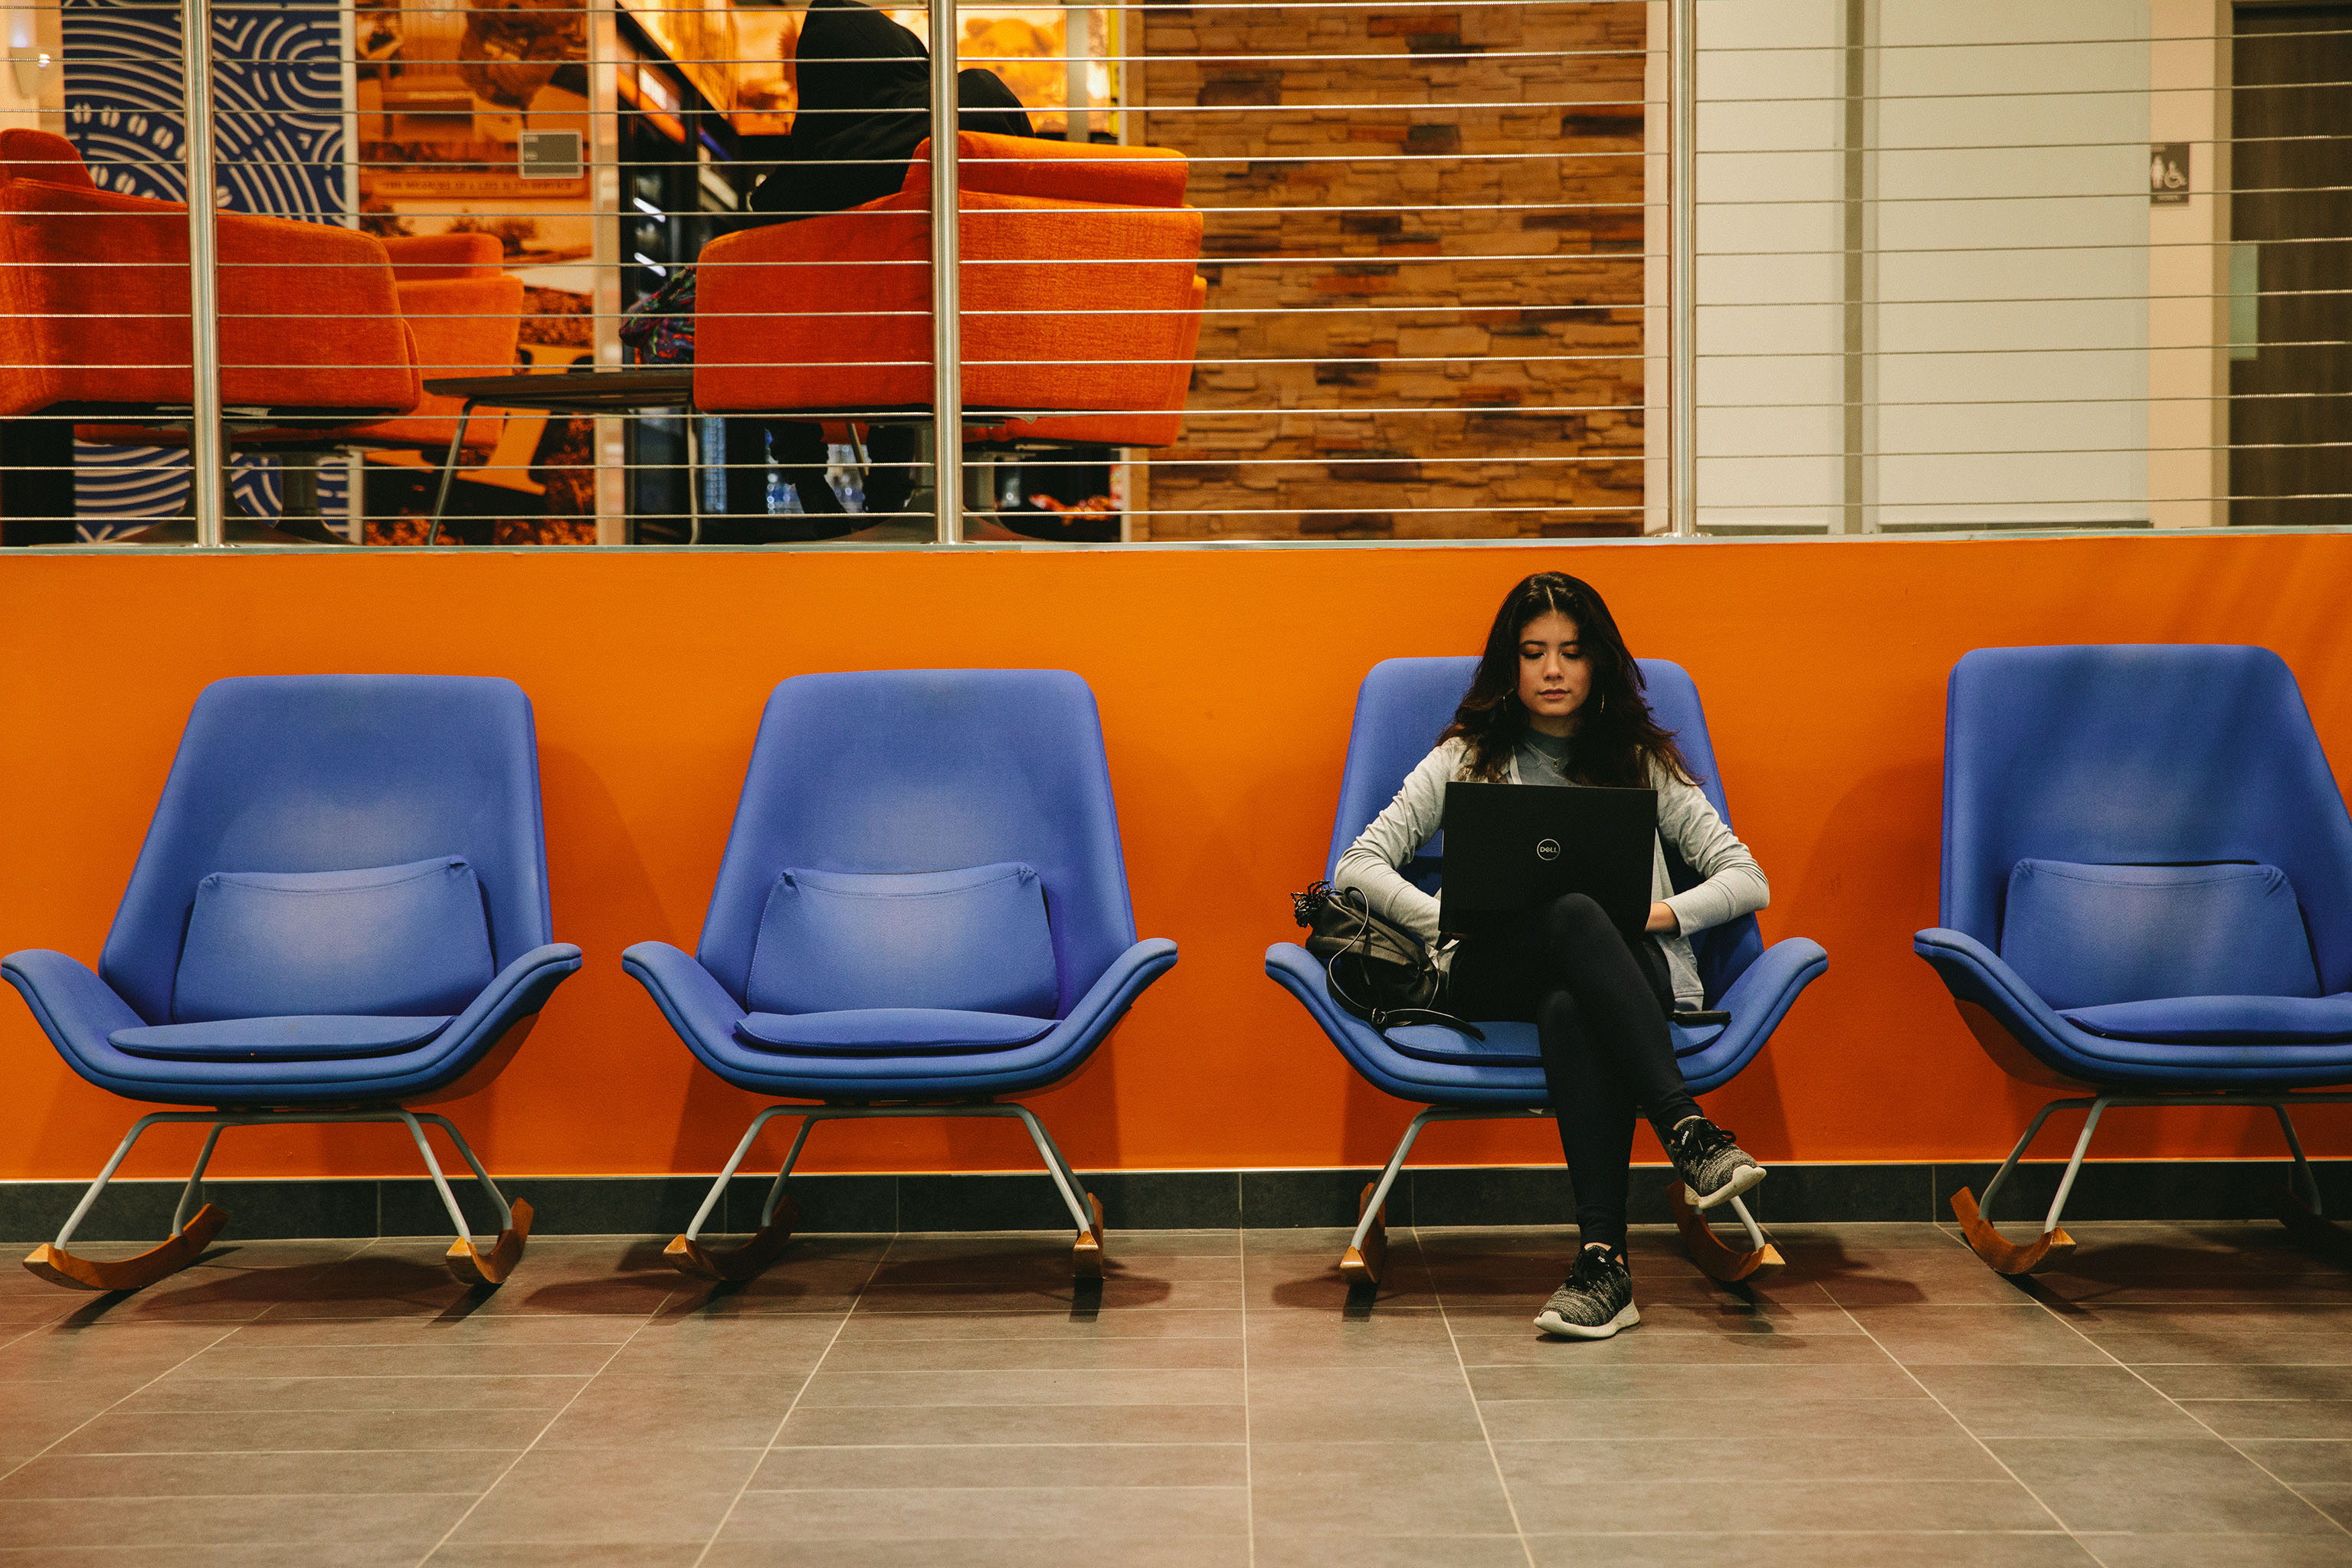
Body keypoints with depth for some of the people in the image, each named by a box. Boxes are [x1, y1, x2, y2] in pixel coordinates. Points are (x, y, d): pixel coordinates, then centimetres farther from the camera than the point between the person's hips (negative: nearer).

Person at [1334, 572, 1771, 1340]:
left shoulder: (1642, 763, 21)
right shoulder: (1468, 758, 19)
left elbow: (1747, 879, 13)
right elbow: (1358, 866, 8)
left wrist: (1663, 912, -7)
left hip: (1627, 972, 1)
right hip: (1496, 983, 0)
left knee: (1569, 1011, -40)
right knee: (1574, 916, -38)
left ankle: (1604, 1259, -48)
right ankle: (1688, 1132, -47)